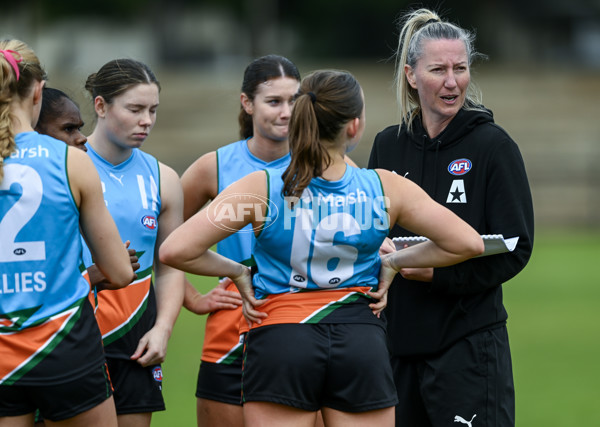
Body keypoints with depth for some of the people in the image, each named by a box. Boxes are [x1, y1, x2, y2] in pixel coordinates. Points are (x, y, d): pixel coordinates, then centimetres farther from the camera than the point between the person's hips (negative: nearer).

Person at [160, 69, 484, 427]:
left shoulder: (262, 188, -9)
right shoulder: (386, 189, -5)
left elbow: (174, 251, -12)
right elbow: (469, 243, 1)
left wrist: (238, 272, 4)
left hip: (280, 341, -1)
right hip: (363, 343, 1)